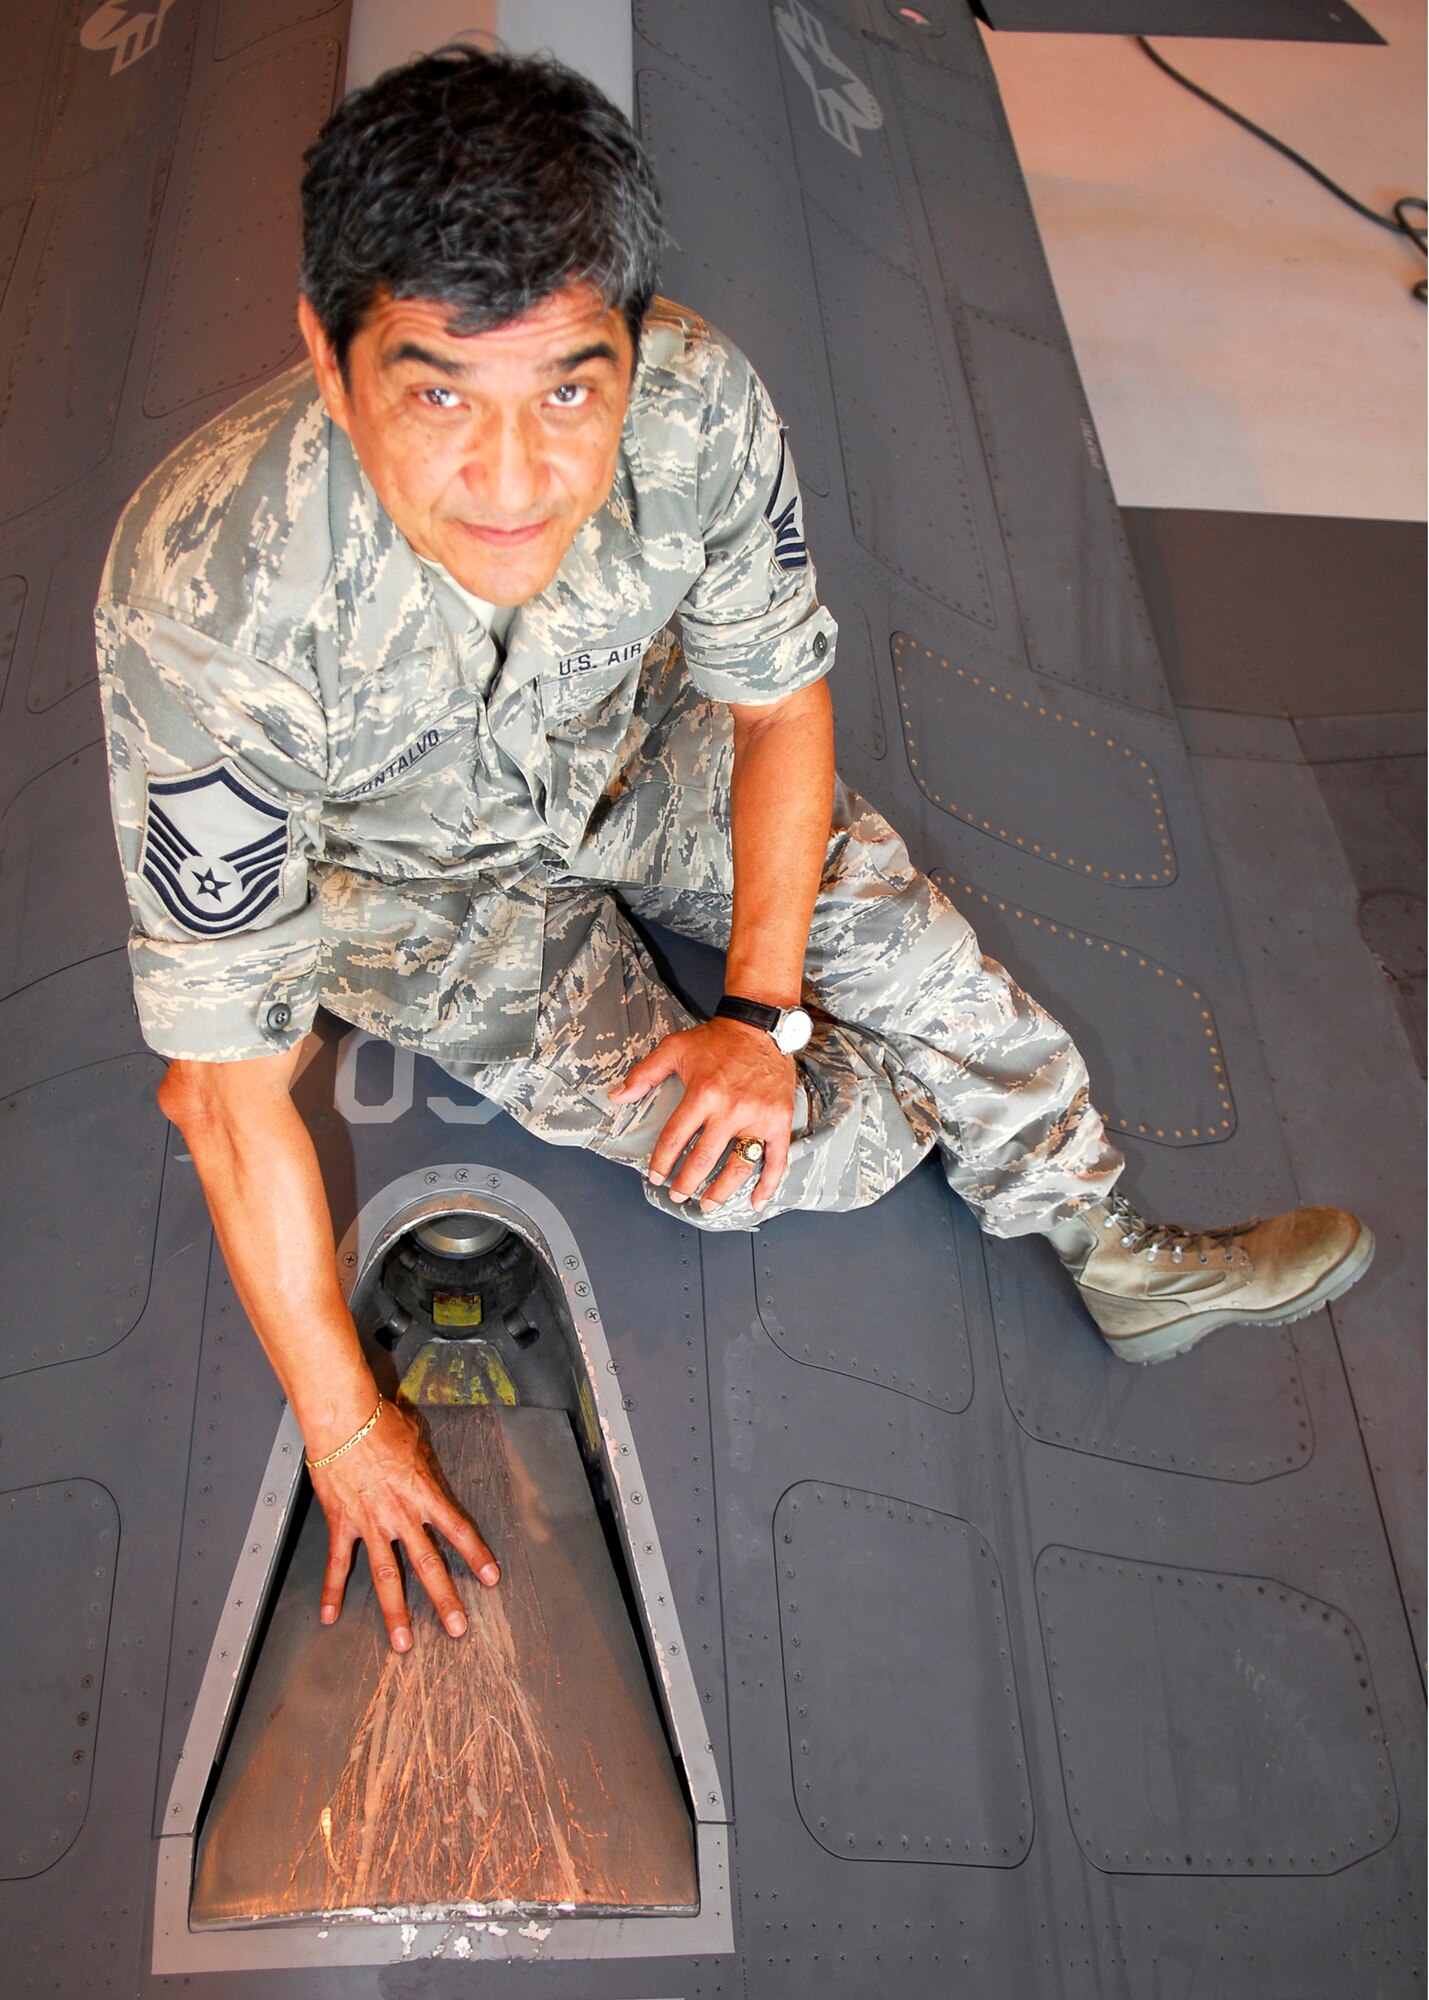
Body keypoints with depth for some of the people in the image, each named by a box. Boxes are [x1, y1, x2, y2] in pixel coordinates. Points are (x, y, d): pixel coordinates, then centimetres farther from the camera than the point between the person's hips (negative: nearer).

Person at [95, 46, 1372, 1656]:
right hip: (407, 876, -3)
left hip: (622, 756, 3)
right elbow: (224, 1090, -30)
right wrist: (343, 1428, -22)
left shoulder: (698, 407, -31)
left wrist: (765, 1010, -16)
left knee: (910, 935, -11)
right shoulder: (206, 607, -40)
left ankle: (1116, 1256, 12)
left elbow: (780, 705, -10)